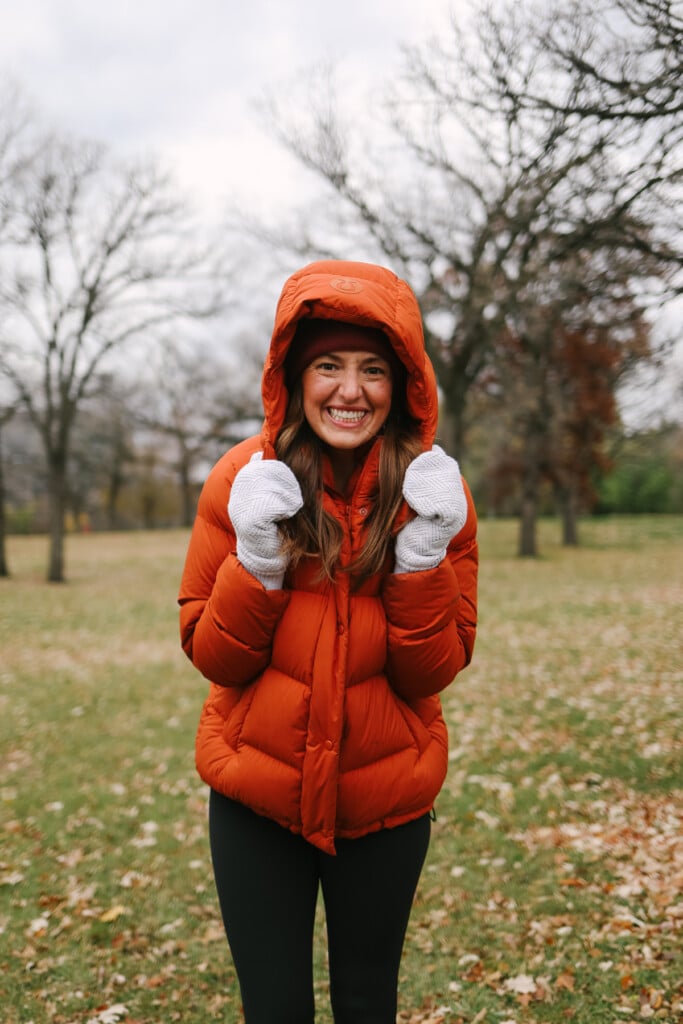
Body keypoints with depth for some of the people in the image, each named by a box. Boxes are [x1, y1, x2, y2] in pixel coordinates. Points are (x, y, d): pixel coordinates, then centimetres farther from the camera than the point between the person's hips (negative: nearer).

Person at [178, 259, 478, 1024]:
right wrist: (256, 561, -22)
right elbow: (210, 655, -6)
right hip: (256, 795, 0)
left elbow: (432, 673, -8)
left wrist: (422, 556, -22)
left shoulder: (434, 493, -8)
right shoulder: (243, 480, -10)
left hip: (384, 800, 1)